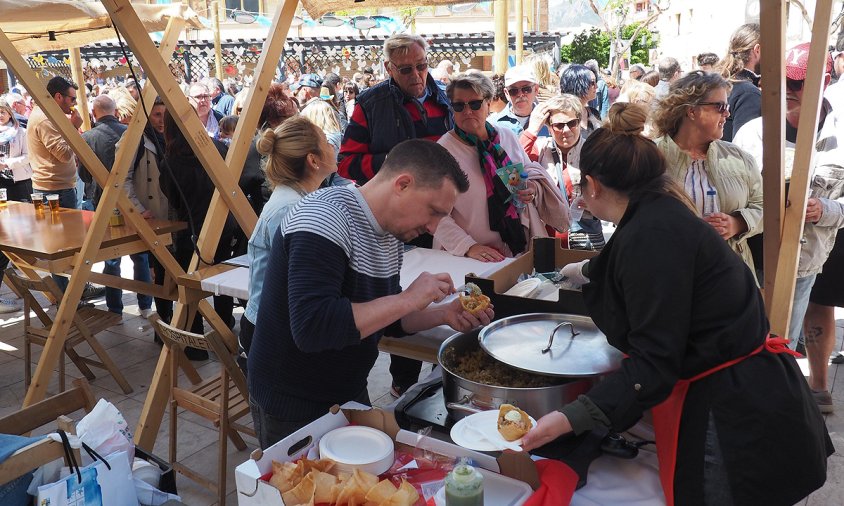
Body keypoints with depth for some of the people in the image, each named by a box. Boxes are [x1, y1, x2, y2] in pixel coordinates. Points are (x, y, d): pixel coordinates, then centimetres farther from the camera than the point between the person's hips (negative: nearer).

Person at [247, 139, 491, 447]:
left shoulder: (390, 233, 1)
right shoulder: (326, 217, -25)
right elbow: (312, 327, -36)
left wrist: (443, 314, -5)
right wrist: (408, 299, -30)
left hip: (351, 393, 8)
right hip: (294, 410, -8)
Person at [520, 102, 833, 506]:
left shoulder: (652, 234, -24)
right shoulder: (659, 215, 7)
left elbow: (654, 362, -26)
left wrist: (570, 419, -30)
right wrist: (587, 272, 51)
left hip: (736, 415, -9)